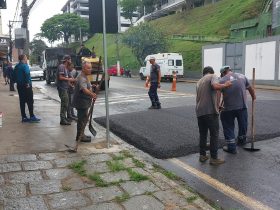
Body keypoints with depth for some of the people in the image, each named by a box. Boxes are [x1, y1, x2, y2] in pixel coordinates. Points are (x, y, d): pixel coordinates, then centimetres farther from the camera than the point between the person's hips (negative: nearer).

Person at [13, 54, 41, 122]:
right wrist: (28, 83, -20)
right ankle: (32, 117, -4)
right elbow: (27, 74, -27)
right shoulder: (25, 66, -12)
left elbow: (14, 76, 18)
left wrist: (17, 82, 21)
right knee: (30, 101, -4)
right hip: (26, 86, -8)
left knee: (22, 101, 10)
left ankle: (24, 117, 13)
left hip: (19, 86, 8)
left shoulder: (16, 66, 14)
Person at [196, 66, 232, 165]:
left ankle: (202, 155, 22)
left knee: (202, 134, 16)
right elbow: (215, 86, -20)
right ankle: (214, 158, 6)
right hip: (210, 111, -6)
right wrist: (225, 85, -1)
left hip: (199, 111, 7)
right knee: (214, 134, 2)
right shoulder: (213, 76, 3)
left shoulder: (199, 81, 24)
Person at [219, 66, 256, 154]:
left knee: (228, 127, 9)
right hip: (242, 107, 4)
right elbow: (250, 89, 20)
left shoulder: (222, 80, -4)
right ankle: (242, 141, 45)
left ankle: (231, 147, 12)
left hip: (228, 109, -4)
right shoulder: (242, 76, 9)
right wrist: (253, 97, 37)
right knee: (243, 125, 23)